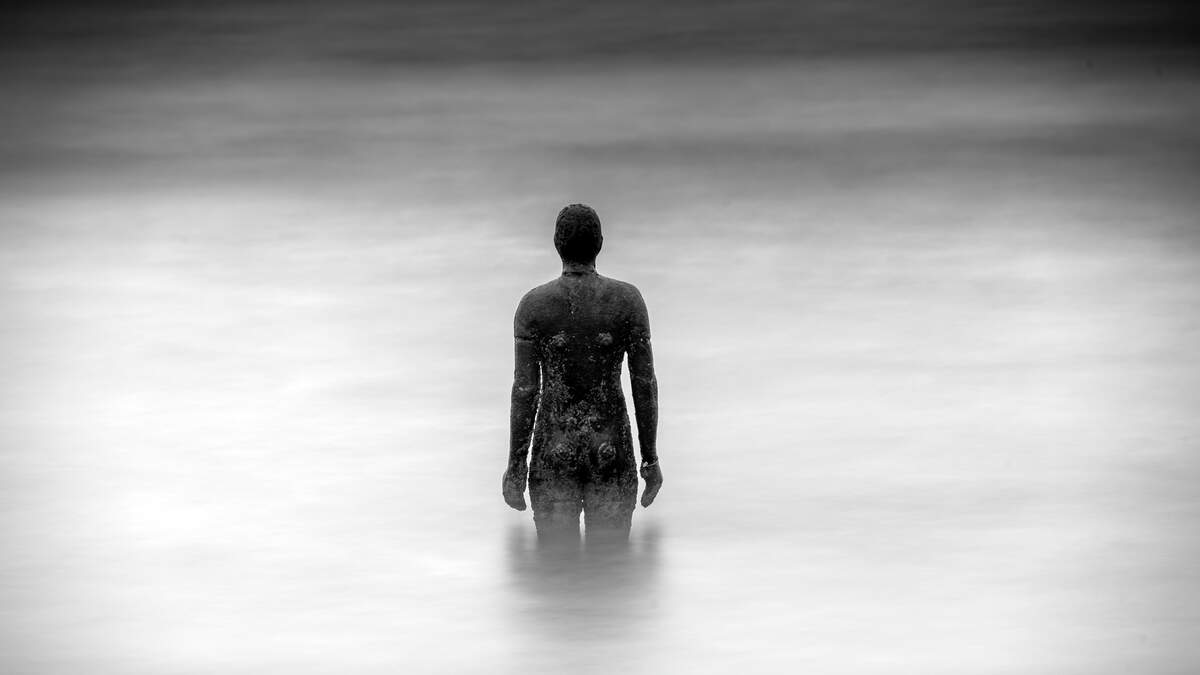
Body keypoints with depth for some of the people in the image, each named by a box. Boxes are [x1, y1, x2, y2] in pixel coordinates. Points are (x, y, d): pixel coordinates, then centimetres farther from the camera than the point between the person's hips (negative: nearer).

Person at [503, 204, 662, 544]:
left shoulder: (533, 305, -8)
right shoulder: (628, 300, -6)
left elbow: (525, 390, -8)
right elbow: (645, 383, -4)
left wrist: (516, 467, 1)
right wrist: (650, 459, 5)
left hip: (553, 452, 0)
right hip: (611, 452, 0)